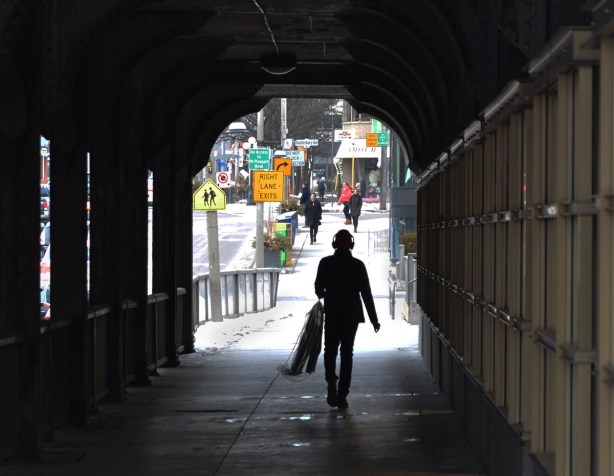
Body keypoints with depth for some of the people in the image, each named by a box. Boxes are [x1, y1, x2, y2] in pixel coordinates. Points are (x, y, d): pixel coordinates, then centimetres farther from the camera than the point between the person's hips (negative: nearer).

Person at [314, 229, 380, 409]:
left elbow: (318, 289, -1)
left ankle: (331, 381, -11)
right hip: (352, 314, 0)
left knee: (330, 349, 15)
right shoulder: (358, 265, -5)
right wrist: (373, 319, 0)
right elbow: (366, 293, -6)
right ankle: (342, 395, 3)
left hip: (331, 313, 0)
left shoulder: (325, 263, -6)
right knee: (347, 352, 7)